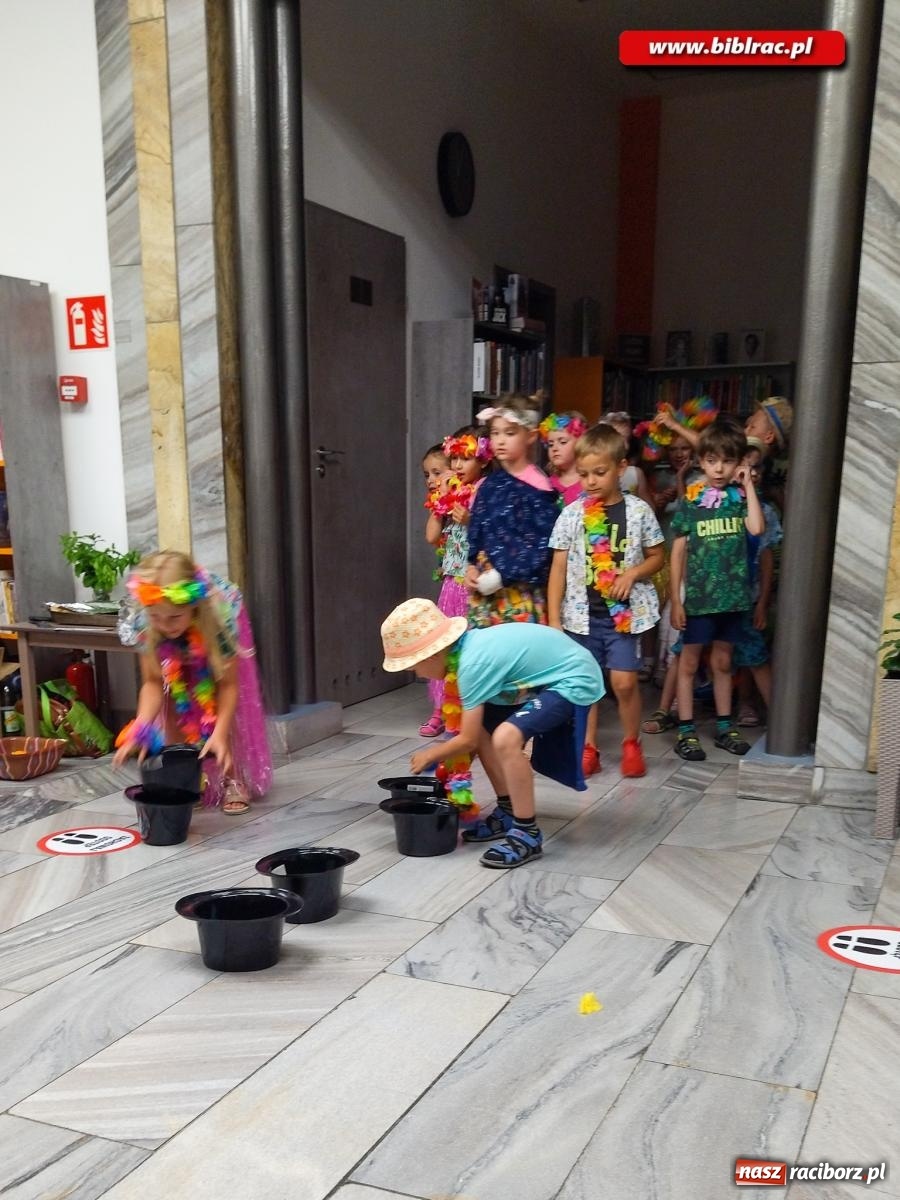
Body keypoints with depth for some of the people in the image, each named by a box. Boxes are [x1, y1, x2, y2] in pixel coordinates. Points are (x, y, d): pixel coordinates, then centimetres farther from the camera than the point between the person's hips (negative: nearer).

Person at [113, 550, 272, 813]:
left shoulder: (220, 617, -44)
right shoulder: (143, 623, -38)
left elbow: (228, 684, -36)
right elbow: (152, 683, -30)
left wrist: (220, 733, -47)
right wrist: (141, 728, -45)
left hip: (214, 628, -2)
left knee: (227, 710, -12)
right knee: (173, 706, -10)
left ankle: (233, 780, 0)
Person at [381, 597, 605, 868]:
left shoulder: (473, 663, -24)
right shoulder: (468, 646, 3)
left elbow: (468, 740, -16)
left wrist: (429, 756, 0)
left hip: (573, 680, -11)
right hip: (551, 674, 11)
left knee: (506, 738, -28)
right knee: (483, 726, 11)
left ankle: (528, 834, -12)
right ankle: (508, 812, 22)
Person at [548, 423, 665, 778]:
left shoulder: (638, 511, -3)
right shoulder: (572, 514, -2)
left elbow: (657, 556, 8)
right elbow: (559, 568, -1)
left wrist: (632, 573, -13)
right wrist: (554, 618, -6)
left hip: (625, 611, -1)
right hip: (583, 612, 1)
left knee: (624, 681, -2)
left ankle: (631, 744, 21)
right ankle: (589, 748, 22)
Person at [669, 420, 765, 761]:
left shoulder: (740, 496, 2)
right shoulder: (690, 499, -3)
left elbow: (756, 528, -19)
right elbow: (678, 551, -2)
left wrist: (748, 485, -12)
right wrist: (676, 599, -5)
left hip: (732, 594, 2)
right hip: (698, 595, -2)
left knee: (722, 662, 16)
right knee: (689, 662, 6)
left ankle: (724, 727, 27)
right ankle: (686, 731, 14)